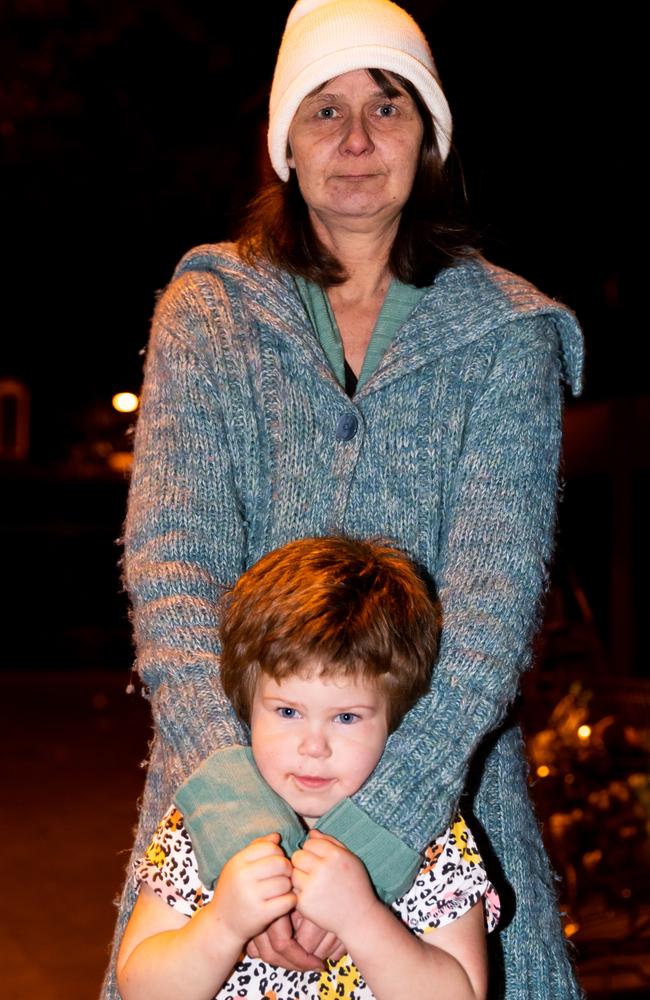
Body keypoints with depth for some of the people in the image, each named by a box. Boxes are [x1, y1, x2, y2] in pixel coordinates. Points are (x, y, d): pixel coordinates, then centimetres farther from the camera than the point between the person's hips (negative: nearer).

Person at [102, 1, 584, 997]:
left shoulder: (506, 329, -2)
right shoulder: (207, 312, 0)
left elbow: (498, 583, -13)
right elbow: (170, 555, -12)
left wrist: (386, 807, -28)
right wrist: (228, 789, -27)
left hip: (441, 774, 0)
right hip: (230, 760, 1)